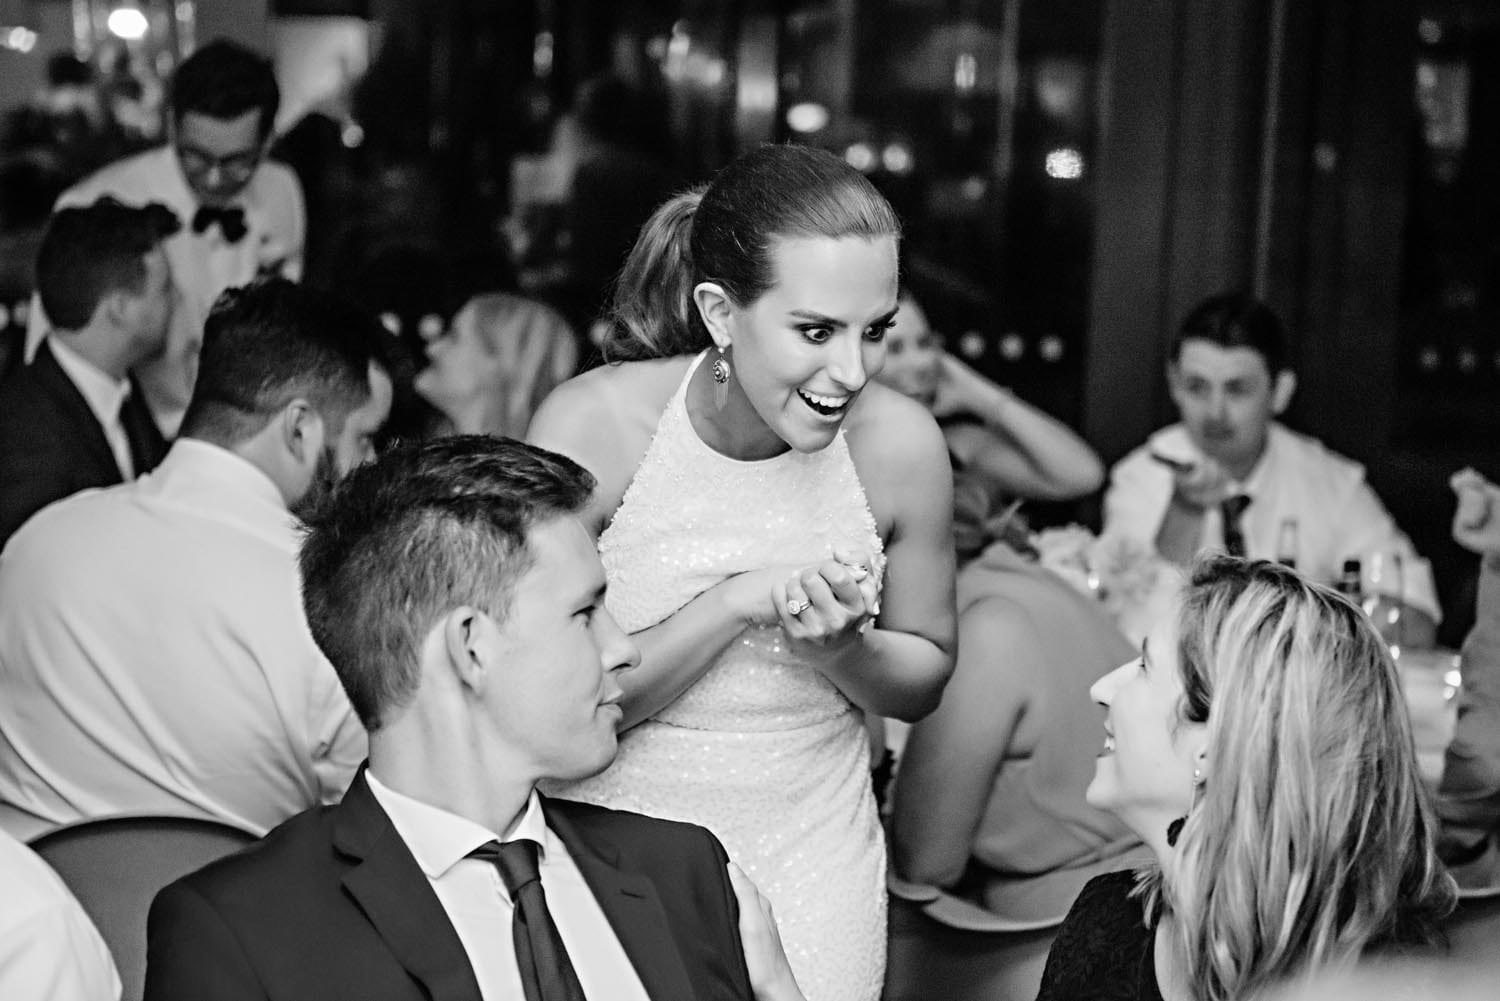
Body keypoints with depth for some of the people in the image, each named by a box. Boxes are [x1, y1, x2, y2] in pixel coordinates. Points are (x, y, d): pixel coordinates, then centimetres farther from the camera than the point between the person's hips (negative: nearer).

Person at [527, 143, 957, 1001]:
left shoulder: (900, 442, -12)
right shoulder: (593, 424, -18)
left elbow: (924, 680, 3)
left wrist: (843, 649, -18)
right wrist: (732, 605, -25)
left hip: (812, 868, 2)